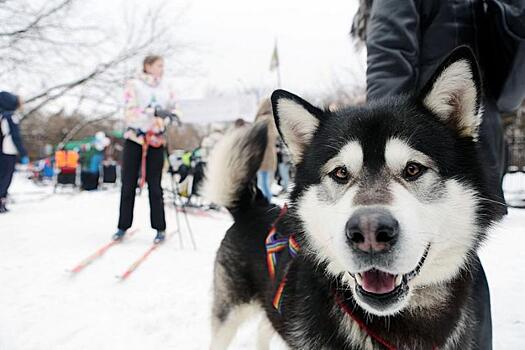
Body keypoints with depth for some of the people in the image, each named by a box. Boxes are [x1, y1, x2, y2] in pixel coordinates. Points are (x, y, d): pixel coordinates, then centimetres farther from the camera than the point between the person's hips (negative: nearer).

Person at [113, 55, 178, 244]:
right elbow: (130, 111, -13)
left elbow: (172, 108, 17)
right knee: (128, 184, 3)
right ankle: (123, 226, 14)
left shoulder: (166, 89, 10)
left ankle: (160, 228, 9)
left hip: (156, 141, 2)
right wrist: (153, 112, -26)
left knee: (154, 185, 1)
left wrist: (172, 114, -7)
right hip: (134, 138, -2)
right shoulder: (134, 85, -1)